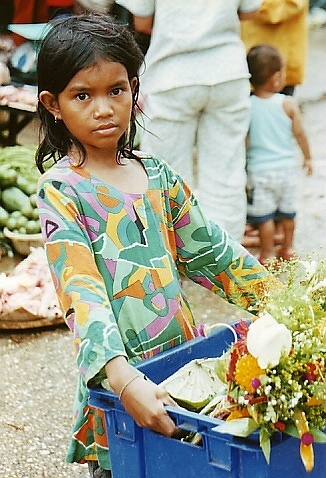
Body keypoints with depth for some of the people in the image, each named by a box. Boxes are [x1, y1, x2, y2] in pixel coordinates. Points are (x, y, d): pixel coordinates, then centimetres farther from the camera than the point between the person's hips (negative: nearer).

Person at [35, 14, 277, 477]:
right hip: (114, 387, -5)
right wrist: (126, 380, -34)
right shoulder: (60, 191, -11)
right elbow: (82, 295, -22)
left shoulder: (156, 174, 6)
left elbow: (211, 250, 12)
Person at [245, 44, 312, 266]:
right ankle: (288, 249, 32)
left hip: (259, 171, -1)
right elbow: (299, 133, -4)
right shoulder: (288, 104, -11)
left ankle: (268, 254, 15)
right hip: (288, 167, 2)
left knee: (264, 216, 8)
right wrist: (308, 157, 12)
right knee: (288, 212, 19)